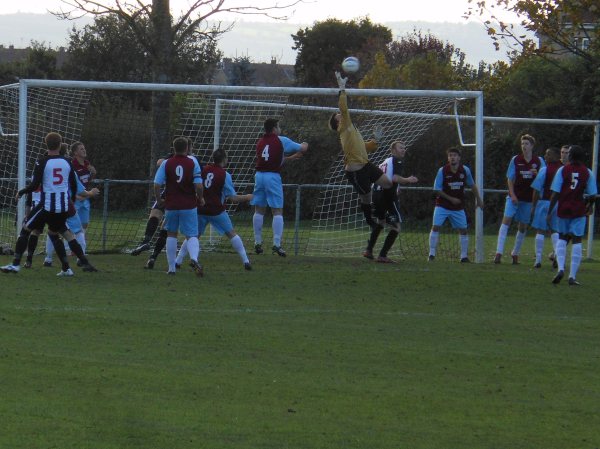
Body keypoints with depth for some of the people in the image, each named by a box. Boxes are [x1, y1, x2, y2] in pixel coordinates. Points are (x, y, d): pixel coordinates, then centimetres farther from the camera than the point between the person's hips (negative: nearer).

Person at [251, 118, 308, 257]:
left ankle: (258, 243, 11)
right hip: (273, 176, -5)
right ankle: (276, 244, -9)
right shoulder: (281, 141, -1)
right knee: (277, 211, -2)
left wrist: (291, 157, 35)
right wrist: (304, 145, 32)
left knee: (259, 210, 10)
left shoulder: (260, 142, 15)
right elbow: (303, 149, 9)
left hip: (259, 175, 5)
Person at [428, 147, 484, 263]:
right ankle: (432, 254, -8)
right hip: (442, 204, -3)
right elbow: (437, 189, -9)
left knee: (463, 230, 3)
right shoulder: (442, 171, -13)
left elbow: (472, 185, 12)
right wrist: (451, 199, -13)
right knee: (435, 227, -15)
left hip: (458, 207, 3)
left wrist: (478, 198, 15)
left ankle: (464, 256, 14)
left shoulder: (465, 170, -5)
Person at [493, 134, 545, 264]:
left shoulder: (539, 161, 0)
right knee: (506, 219, -16)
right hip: (515, 196, -2)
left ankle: (515, 253, 23)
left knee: (523, 226, 7)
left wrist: (537, 174, -19)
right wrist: (512, 195, -10)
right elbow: (510, 179, 1)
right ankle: (499, 252, -20)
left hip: (528, 198, 2)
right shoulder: (515, 160, -2)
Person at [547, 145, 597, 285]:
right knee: (577, 241, 4)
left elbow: (555, 193, -7)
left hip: (563, 210, 0)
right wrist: (590, 206, 24)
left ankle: (561, 268, -5)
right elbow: (592, 195, 3)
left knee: (562, 238, 16)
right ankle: (572, 276, -2)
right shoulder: (587, 173, 0)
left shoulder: (562, 170, -3)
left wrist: (549, 211, -2)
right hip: (579, 211, 0)